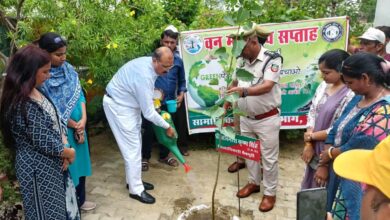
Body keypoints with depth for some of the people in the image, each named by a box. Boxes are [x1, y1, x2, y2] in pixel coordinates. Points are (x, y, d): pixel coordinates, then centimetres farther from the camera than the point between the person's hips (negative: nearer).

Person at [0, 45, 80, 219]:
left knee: (61, 205, 23)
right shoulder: (22, 105, -26)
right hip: (38, 168, -8)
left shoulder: (36, 92, 2)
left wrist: (65, 147, -8)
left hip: (51, 163, 8)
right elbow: (44, 142, -24)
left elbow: (55, 122, 6)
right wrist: (69, 152, -8)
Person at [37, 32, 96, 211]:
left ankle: (80, 200, 38)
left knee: (79, 162, 18)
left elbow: (79, 94, 3)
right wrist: (74, 126, -10)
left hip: (79, 126, 6)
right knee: (66, 167, 7)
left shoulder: (68, 68, 1)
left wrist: (83, 119, -10)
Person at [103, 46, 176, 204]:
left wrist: (153, 96, 1)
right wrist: (167, 127, -16)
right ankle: (136, 190, 8)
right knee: (132, 148, -5)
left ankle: (134, 180, 29)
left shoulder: (149, 63, -6)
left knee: (136, 144, 15)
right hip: (118, 105, -9)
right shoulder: (144, 76, -34)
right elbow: (148, 112, -27)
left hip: (128, 102, 10)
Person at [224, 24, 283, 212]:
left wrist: (244, 91, -44)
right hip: (245, 118, 6)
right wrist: (228, 101, 6)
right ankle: (254, 182, 40)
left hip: (267, 119, -6)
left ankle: (270, 193, 24)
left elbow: (267, 86, -29)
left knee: (269, 157, 6)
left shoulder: (272, 59, -17)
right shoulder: (241, 60, 3)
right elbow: (235, 82, 15)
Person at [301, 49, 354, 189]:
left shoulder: (350, 95, -19)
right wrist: (308, 145, -5)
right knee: (312, 187, 20)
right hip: (315, 150, 7)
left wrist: (311, 136, -8)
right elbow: (312, 114, 3)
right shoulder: (323, 86, 3)